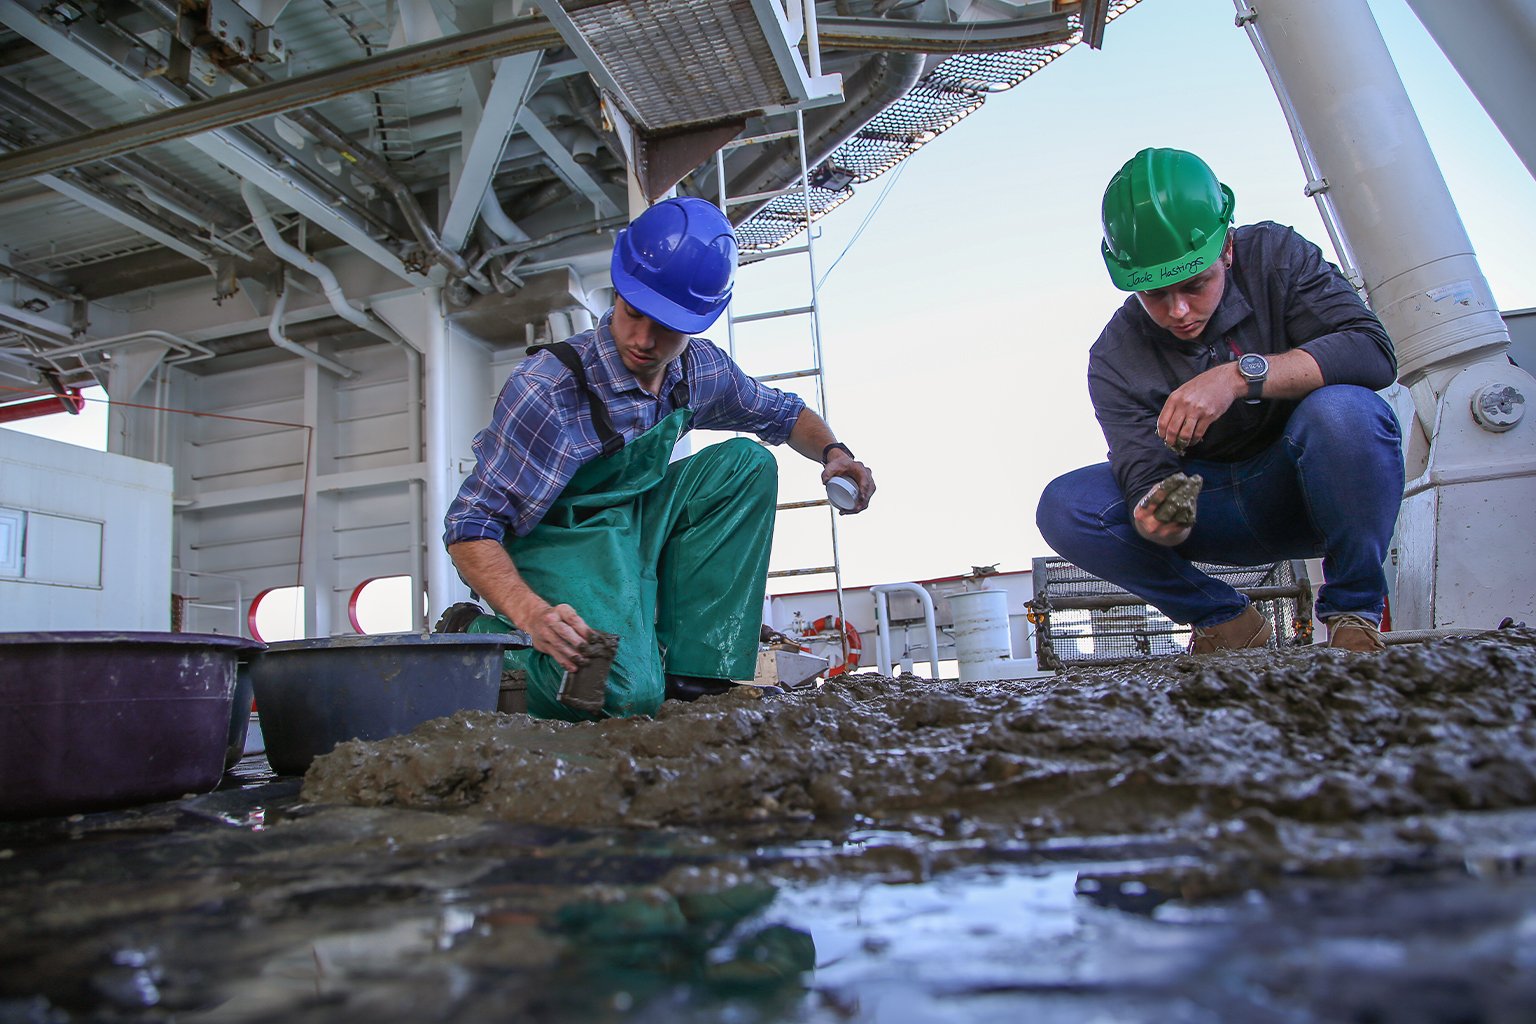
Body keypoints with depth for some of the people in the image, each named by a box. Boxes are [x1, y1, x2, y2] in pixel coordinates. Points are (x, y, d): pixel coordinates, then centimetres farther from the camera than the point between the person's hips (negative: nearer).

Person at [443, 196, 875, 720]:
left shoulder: (701, 369, -6)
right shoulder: (548, 386, -25)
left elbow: (785, 413, 15)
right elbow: (469, 527, -24)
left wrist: (833, 451, -7)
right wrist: (533, 615, -39)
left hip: (636, 525, 7)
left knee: (747, 462, -10)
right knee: (627, 696, -30)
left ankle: (696, 667, -11)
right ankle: (484, 639, 2)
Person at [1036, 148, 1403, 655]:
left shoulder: (1274, 256, -11)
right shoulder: (1115, 360, -9)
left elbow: (1373, 352, -23)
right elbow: (1144, 473, -17)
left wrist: (1240, 375, -36)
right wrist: (1156, 521, -42)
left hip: (1309, 487, -2)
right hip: (1215, 509, 2)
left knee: (1342, 411, -36)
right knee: (1063, 506, -19)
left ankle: (1354, 610, -13)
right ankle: (1227, 622, -4)